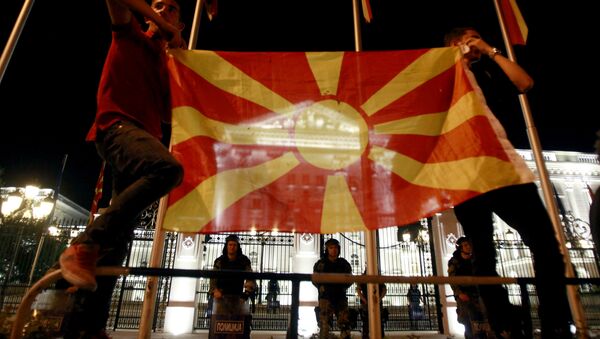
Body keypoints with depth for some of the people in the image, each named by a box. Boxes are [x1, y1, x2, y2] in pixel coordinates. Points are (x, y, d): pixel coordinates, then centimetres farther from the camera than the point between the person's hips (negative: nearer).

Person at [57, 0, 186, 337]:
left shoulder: (164, 63, 29)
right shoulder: (129, 35, 17)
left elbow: (168, 115, 21)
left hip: (144, 133, 7)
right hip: (118, 124, -7)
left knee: (122, 233, 0)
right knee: (168, 167, -38)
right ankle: (84, 247, -28)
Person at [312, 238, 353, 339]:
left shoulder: (344, 263, 9)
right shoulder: (320, 263, 3)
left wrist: (343, 287, -2)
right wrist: (322, 288, -9)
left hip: (340, 297, 2)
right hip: (325, 297, -2)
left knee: (345, 324, 0)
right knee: (324, 324, -3)